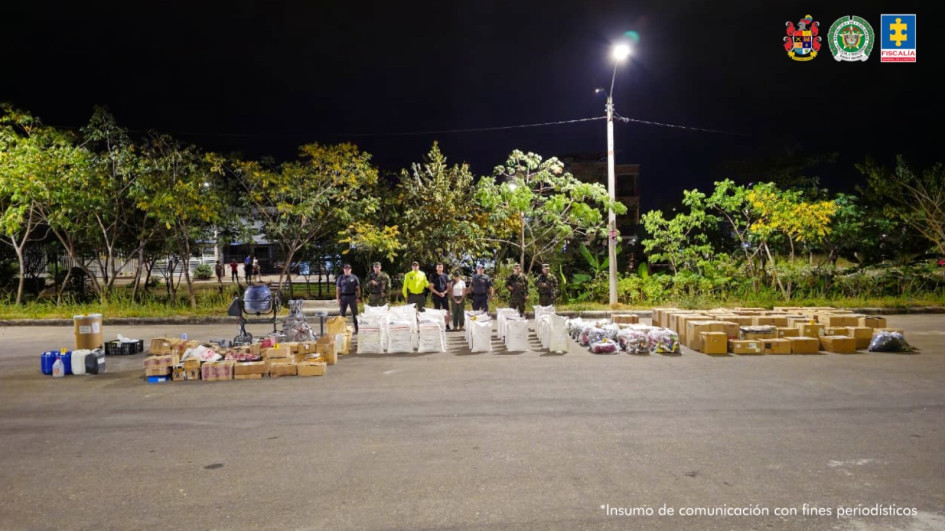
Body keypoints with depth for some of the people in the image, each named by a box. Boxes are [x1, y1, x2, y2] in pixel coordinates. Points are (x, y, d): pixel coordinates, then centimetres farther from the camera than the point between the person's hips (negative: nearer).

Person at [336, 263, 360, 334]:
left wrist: (357, 298, -4)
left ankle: (356, 329, 6)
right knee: (342, 314, 3)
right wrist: (338, 299, -2)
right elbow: (338, 289, 6)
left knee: (354, 314, 1)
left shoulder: (354, 278, 3)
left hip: (352, 297, -1)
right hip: (343, 297, 1)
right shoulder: (340, 278, 7)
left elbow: (358, 289, 3)